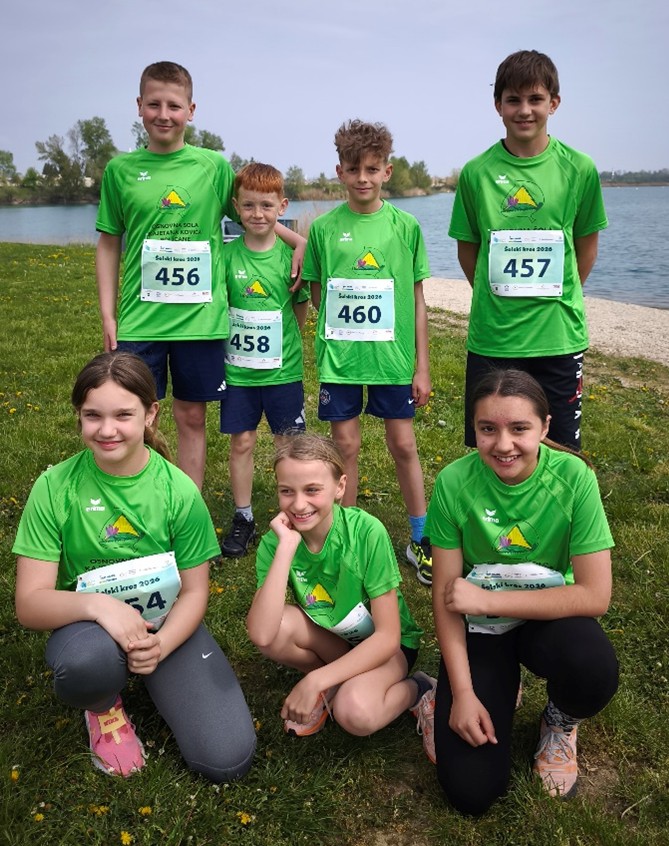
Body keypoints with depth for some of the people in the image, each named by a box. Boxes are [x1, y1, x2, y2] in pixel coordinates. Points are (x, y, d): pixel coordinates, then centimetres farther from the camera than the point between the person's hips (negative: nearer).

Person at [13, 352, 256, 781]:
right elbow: (30, 603, -15)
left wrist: (160, 644, -25)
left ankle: (153, 678, 15)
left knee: (228, 758, -13)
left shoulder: (179, 490, -13)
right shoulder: (55, 487, -14)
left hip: (167, 625, 1)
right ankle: (104, 707, 0)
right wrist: (96, 604, -35)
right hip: (88, 625, -1)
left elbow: (194, 592, -5)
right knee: (88, 662, -39)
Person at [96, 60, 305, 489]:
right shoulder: (121, 169, 4)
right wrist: (107, 316, 4)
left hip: (199, 319, 0)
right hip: (139, 320, 0)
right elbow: (109, 244, 8)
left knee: (192, 417, 9)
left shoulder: (214, 166, 2)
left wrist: (299, 240, 0)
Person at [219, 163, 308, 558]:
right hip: (238, 369, 1)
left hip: (284, 369, 0)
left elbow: (302, 307, 5)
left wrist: (283, 341, 1)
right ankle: (243, 518, 25)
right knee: (242, 442, 9)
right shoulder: (226, 255, -4)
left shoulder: (291, 255, -4)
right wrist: (227, 339, -4)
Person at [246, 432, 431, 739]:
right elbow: (261, 634, -33)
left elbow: (387, 636, -23)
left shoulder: (367, 532, -27)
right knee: (277, 626, -27)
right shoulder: (274, 543, -18)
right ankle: (334, 683, 1)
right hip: (329, 640, 4)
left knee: (354, 711, -32)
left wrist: (315, 680, -27)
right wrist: (287, 546, -36)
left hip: (386, 645, -3)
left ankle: (415, 690, 0)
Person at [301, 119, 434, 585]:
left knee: (403, 443, 7)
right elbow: (317, 294, 10)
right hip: (339, 356, 0)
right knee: (346, 444, 8)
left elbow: (417, 300, 3)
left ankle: (421, 539, 22)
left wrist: (422, 366, 2)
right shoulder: (324, 227, 1)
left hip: (392, 356, 0)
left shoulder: (405, 225, 1)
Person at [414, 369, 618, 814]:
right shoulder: (454, 482, -19)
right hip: (479, 628, 0)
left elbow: (595, 595, -22)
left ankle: (560, 724, 2)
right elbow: (446, 595, -12)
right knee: (471, 790, -11)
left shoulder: (574, 477, -21)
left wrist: (487, 599, -24)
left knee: (595, 670, -34)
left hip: (550, 619, 1)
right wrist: (462, 693, -16)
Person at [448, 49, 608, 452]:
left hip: (559, 337, 0)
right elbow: (467, 248, 7)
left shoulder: (579, 169, -1)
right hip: (491, 337, 0)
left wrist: (562, 298, 6)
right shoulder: (477, 172, -1)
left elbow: (587, 242, 10)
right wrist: (495, 298, 3)